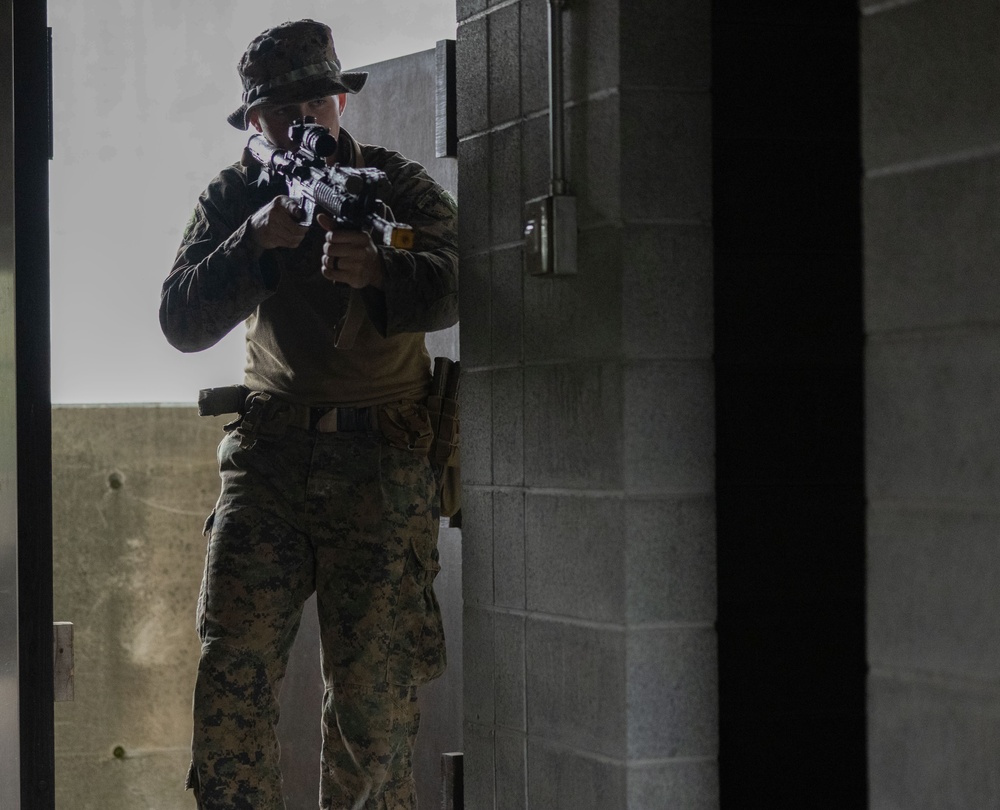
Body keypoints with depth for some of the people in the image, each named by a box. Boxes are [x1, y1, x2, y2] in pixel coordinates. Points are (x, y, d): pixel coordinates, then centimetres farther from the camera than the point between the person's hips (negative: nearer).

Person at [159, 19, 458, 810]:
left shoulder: (402, 187, 1)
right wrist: (256, 239, -19)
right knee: (231, 670, -11)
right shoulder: (236, 197, 8)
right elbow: (181, 321, -4)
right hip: (270, 454, 2)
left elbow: (448, 290, -18)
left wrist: (375, 268, -40)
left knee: (374, 690, -4)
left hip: (383, 462, -2)